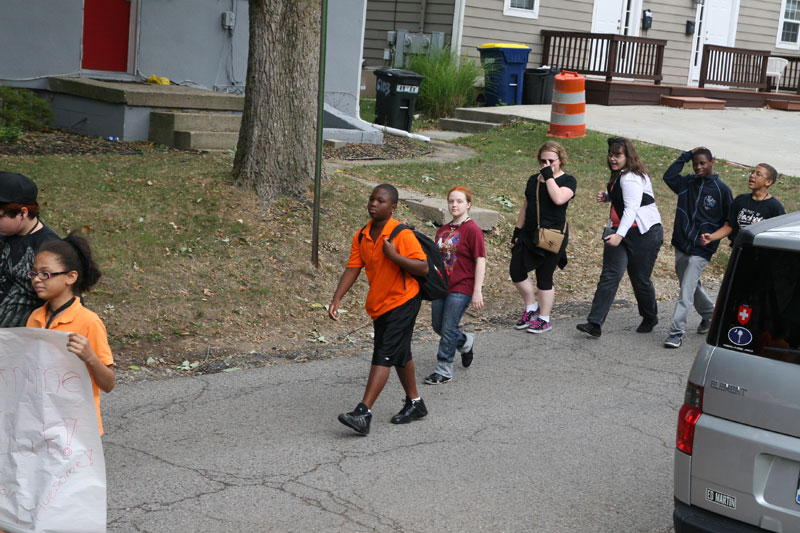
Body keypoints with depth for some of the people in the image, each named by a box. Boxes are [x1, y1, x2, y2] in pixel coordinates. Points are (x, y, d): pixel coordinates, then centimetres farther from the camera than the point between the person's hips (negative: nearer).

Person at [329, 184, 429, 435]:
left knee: (383, 356, -14)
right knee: (399, 355, 18)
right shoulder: (361, 236, 3)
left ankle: (363, 413, -20)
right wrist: (337, 298, -10)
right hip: (379, 304, 7)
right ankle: (415, 403, 34)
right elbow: (353, 268, 1)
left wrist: (394, 255, -28)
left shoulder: (402, 234, -16)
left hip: (402, 302, -7)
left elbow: (423, 268, -18)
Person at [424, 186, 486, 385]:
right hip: (441, 285, 7)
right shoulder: (442, 230, 9)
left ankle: (444, 371, 6)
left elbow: (480, 262, -13)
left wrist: (477, 292, -17)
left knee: (448, 329, -6)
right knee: (438, 326, 13)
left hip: (461, 288, -7)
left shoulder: (472, 230, -11)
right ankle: (466, 341, 40)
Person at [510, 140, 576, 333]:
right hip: (529, 233, 6)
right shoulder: (533, 179, 14)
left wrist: (549, 176, -18)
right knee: (516, 272, 0)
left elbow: (559, 199, -25)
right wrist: (517, 230, 14)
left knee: (544, 278, 0)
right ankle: (532, 308, 22)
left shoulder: (568, 180, -4)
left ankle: (544, 319, 14)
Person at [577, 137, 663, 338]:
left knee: (640, 278, 2)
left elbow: (631, 208, -28)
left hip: (644, 233, -8)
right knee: (610, 275, -5)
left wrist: (620, 235, -40)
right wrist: (606, 196, 9)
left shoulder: (631, 178, -17)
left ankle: (650, 318, 29)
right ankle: (594, 323, -12)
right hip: (618, 231, 8)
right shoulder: (619, 175, 12)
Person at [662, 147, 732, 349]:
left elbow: (730, 219, 1)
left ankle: (677, 331, -8)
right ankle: (709, 314, 43)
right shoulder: (688, 183, 5)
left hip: (701, 249, -5)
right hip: (681, 245, 6)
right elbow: (668, 177, -11)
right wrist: (685, 156, -10)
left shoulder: (721, 189, -6)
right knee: (692, 285, 20)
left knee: (687, 290, -11)